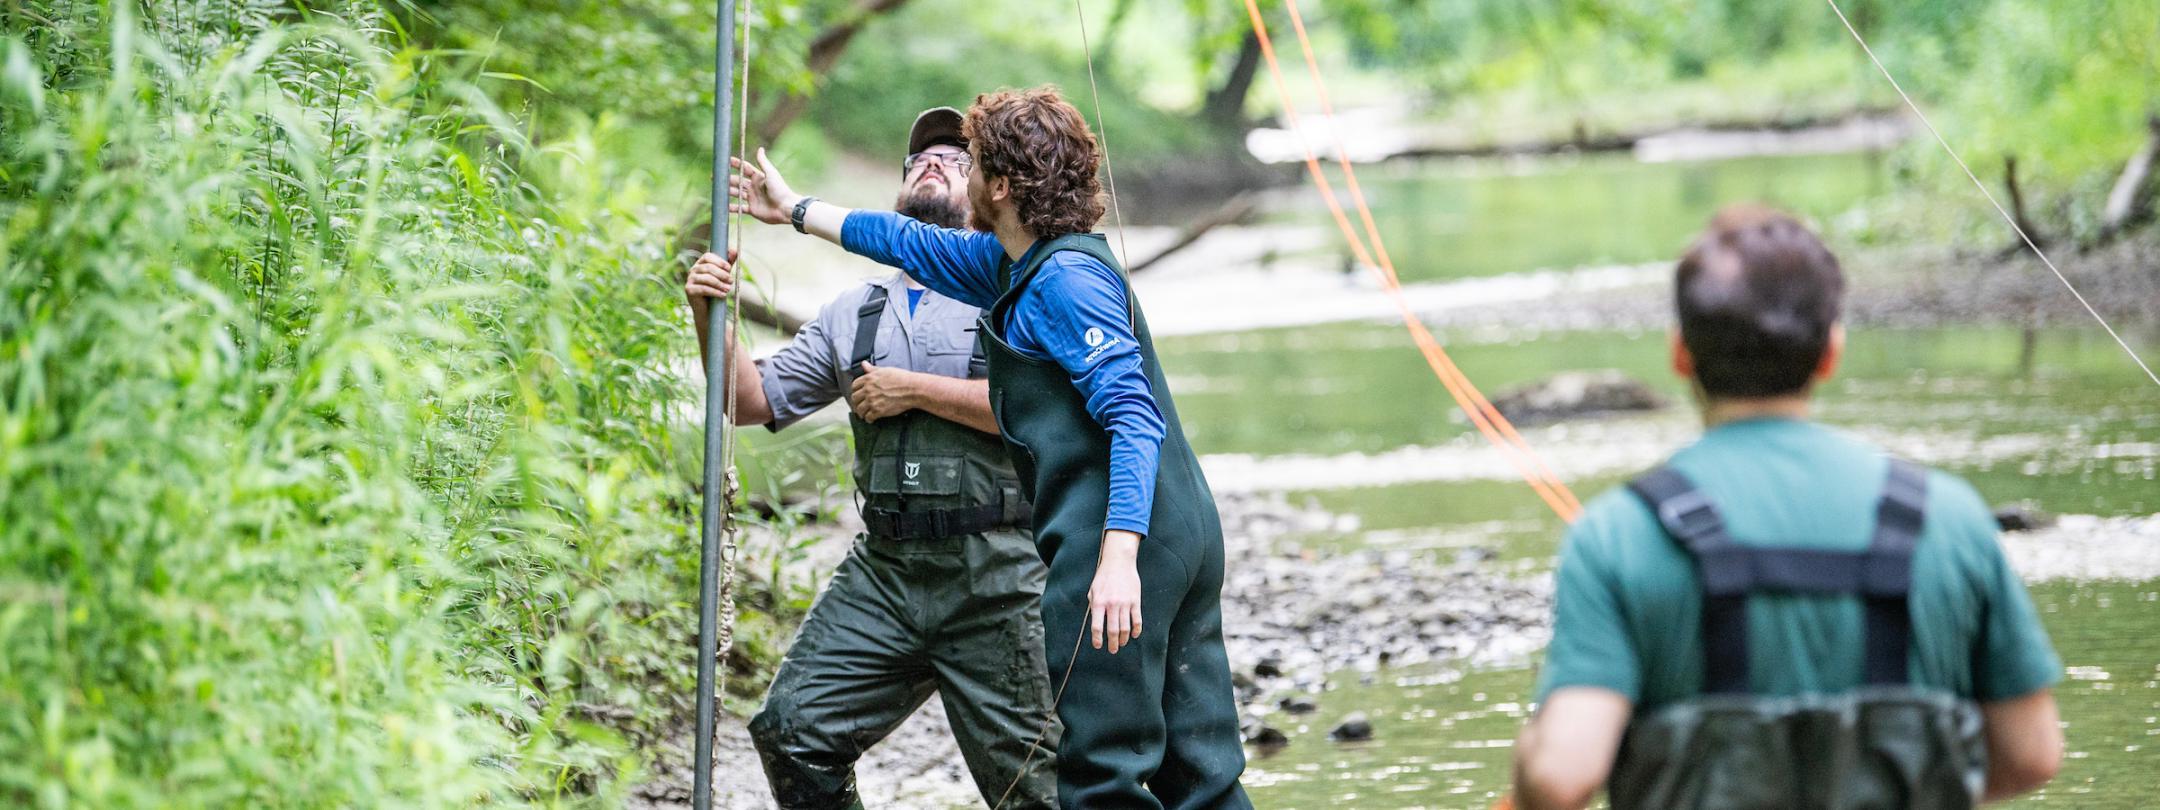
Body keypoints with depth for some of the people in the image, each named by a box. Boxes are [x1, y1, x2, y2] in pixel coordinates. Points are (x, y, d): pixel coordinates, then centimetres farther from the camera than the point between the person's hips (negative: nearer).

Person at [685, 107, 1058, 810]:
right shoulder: (854, 313, 18)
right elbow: (755, 401, 17)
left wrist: (914, 390, -12)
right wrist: (712, 320, 0)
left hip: (992, 574, -5)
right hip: (882, 569, 5)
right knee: (793, 728, -6)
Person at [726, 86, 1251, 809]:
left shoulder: (1065, 278, -12)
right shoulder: (1014, 264, 17)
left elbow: (1135, 420, -21)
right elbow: (918, 246, 34)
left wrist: (1118, 559, -31)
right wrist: (797, 210, 44)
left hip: (1119, 536, -10)